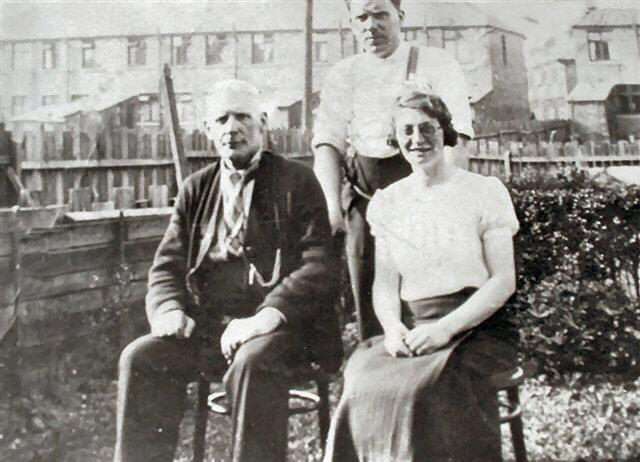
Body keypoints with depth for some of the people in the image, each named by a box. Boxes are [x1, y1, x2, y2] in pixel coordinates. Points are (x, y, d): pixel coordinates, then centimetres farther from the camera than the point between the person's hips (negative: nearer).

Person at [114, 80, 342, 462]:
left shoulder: (297, 182, 3)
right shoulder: (196, 188, 16)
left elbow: (319, 264, -7)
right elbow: (168, 266, 13)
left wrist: (266, 316, -22)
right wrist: (171, 312, -9)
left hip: (279, 322, -4)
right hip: (206, 325, 4)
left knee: (252, 362, -34)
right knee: (140, 358, -18)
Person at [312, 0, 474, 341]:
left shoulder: (436, 64, 5)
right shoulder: (342, 76, 12)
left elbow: (455, 135, -6)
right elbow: (327, 142, 1)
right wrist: (333, 203, -14)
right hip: (365, 197, 2)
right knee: (369, 297, 6)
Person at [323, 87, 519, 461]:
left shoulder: (485, 191, 3)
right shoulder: (387, 201, 13)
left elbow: (503, 281, -3)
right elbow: (385, 281, 8)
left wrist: (445, 328, -16)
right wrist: (393, 326, -14)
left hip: (472, 328, -2)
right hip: (409, 331, 3)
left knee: (425, 388, -32)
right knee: (362, 384, -27)